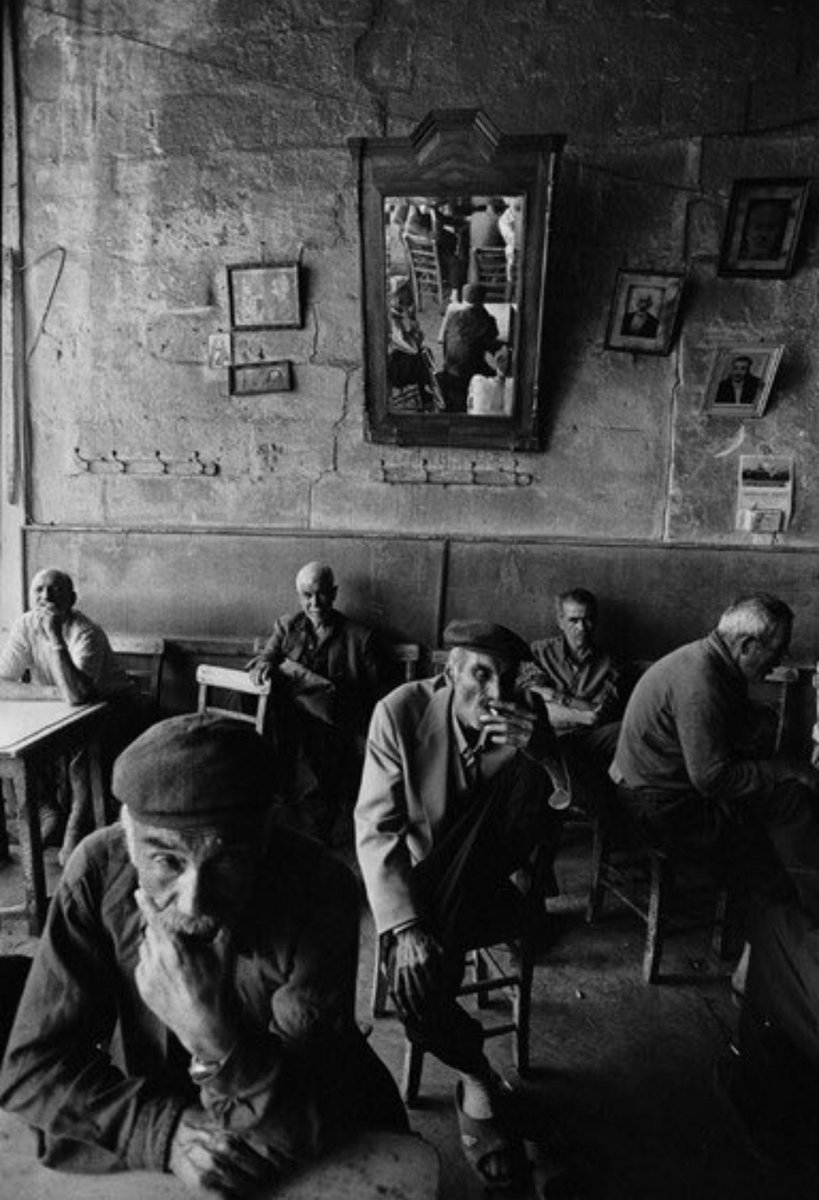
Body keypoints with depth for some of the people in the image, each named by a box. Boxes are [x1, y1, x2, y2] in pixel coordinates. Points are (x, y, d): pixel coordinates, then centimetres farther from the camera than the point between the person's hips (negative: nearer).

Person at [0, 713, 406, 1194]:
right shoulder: (99, 870, -19)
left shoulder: (319, 892, -26)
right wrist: (166, 1131, -24)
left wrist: (216, 1040, -39)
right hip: (146, 1146, 2)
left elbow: (309, 1125, -23)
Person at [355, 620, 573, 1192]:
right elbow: (376, 827, -16)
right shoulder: (402, 711, -18)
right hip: (420, 871, -1)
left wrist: (541, 752, -36)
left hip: (489, 880, 1)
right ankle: (479, 1078, 5)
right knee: (414, 975, -25)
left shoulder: (527, 717, -11)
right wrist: (404, 925, -27)